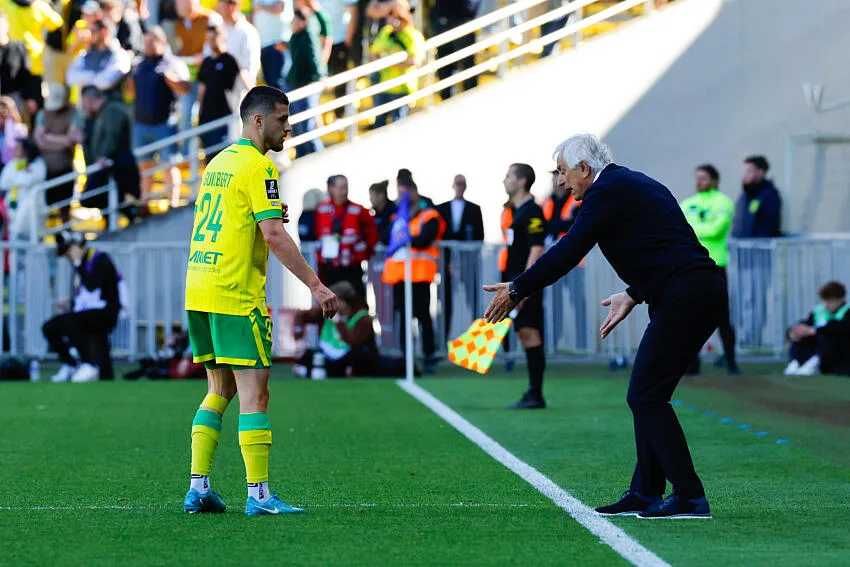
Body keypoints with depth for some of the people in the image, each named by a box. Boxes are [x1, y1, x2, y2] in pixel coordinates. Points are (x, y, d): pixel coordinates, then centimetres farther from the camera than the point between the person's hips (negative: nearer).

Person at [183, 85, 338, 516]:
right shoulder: (258, 166, -10)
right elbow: (273, 236, -19)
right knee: (254, 391, -6)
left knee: (221, 389, 16)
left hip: (198, 291, 9)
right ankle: (258, 493, -8)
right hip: (236, 296, -9)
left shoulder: (218, 163, 17)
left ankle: (197, 487, 12)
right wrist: (315, 285, -19)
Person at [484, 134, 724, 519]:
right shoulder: (637, 184, 23)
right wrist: (634, 295, 26)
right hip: (706, 293, 10)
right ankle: (646, 493, 17)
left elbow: (568, 252, -7)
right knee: (648, 396, 14)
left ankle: (690, 498, -8)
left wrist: (516, 291, 0)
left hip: (682, 299, -10)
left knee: (645, 397, -6)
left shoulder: (607, 191, -6)